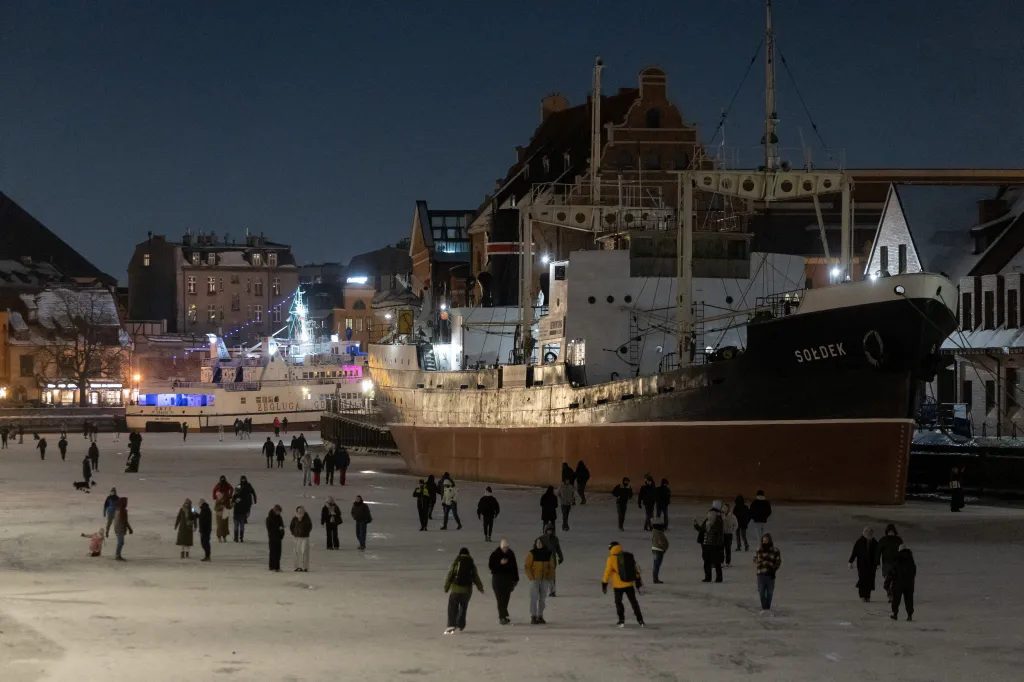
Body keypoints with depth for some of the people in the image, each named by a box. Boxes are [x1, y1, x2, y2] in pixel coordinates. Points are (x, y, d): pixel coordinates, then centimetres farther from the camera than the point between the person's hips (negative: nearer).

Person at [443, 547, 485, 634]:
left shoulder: (456, 563, -3)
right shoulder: (472, 564, 7)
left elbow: (450, 575, -4)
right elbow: (476, 577, 12)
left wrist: (446, 587, 5)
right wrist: (480, 588, 25)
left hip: (456, 589, -3)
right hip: (467, 589, 3)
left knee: (452, 607, -2)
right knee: (463, 607, 19)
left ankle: (452, 625, -17)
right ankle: (460, 625, 23)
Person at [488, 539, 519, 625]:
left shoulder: (511, 554, 6)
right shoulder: (495, 554, -5)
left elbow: (514, 567, 11)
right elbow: (490, 565, -8)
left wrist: (516, 579, 11)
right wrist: (500, 563, -21)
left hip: (508, 579, 4)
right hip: (498, 579, -4)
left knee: (505, 599, 6)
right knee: (501, 599, -10)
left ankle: (501, 616, 17)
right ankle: (503, 616, -13)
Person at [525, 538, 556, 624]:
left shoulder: (548, 554, 6)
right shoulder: (531, 553, -4)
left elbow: (552, 567, 10)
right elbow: (527, 566, -5)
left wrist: (551, 579, 4)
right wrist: (531, 578, -12)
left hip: (545, 579, 3)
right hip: (535, 579, -3)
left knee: (543, 599, 7)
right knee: (534, 598, -7)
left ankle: (540, 616, 15)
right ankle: (533, 617, -6)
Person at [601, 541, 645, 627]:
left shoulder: (611, 559, -10)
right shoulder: (629, 556, 4)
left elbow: (607, 572, -10)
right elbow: (635, 569, 9)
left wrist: (604, 584, -1)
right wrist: (638, 580, 19)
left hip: (618, 585, -4)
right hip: (629, 584, 4)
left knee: (618, 602, 15)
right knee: (633, 601, 14)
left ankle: (621, 621, 10)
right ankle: (640, 620, 14)